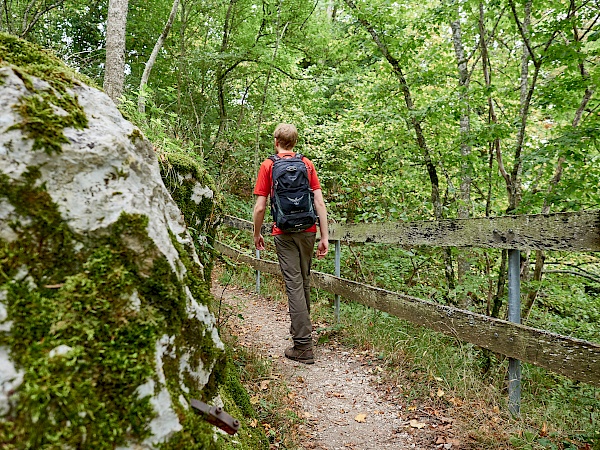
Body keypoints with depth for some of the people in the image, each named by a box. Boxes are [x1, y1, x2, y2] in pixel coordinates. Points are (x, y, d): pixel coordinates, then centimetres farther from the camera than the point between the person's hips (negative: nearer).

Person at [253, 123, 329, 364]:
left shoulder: (268, 166, -3)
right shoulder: (307, 164, 5)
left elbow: (260, 208, -6)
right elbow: (320, 203, -2)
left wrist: (257, 234, 8)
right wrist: (325, 237, 0)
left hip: (284, 233, -3)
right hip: (308, 231, 4)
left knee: (294, 285, -2)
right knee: (304, 282, 18)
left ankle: (303, 346, -1)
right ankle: (300, 327, 38)